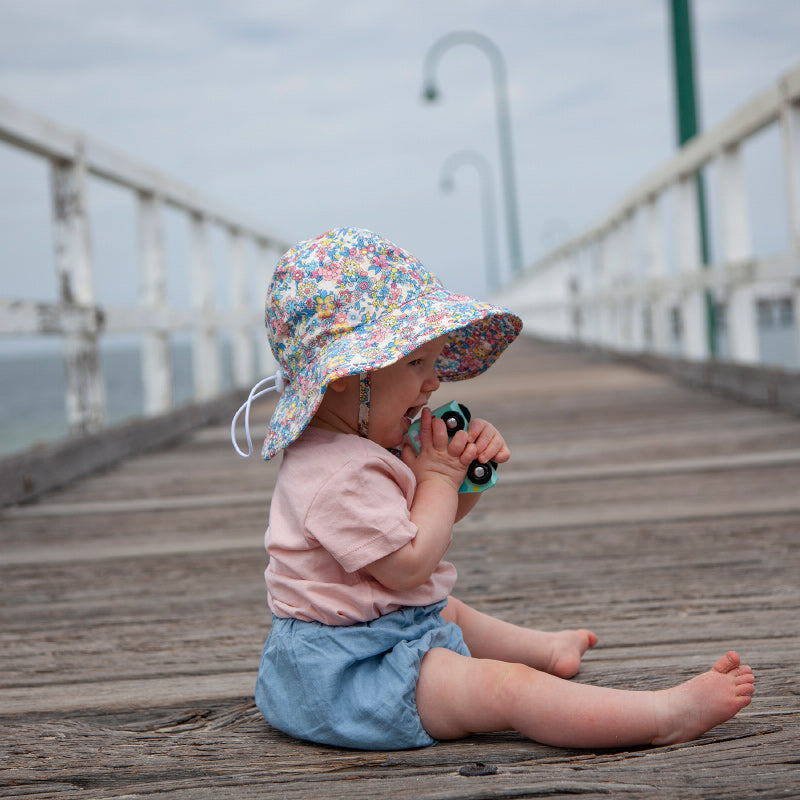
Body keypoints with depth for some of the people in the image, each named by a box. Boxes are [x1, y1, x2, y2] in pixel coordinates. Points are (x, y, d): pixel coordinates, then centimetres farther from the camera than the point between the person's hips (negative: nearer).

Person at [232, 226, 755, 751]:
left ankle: (546, 647, 62)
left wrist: (471, 465, 1)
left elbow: (434, 518, 20)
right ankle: (666, 714, -31)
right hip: (352, 673, -12)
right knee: (507, 687, -23)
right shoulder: (339, 474, -25)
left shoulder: (365, 449, 10)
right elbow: (409, 565, -28)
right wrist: (440, 476, -15)